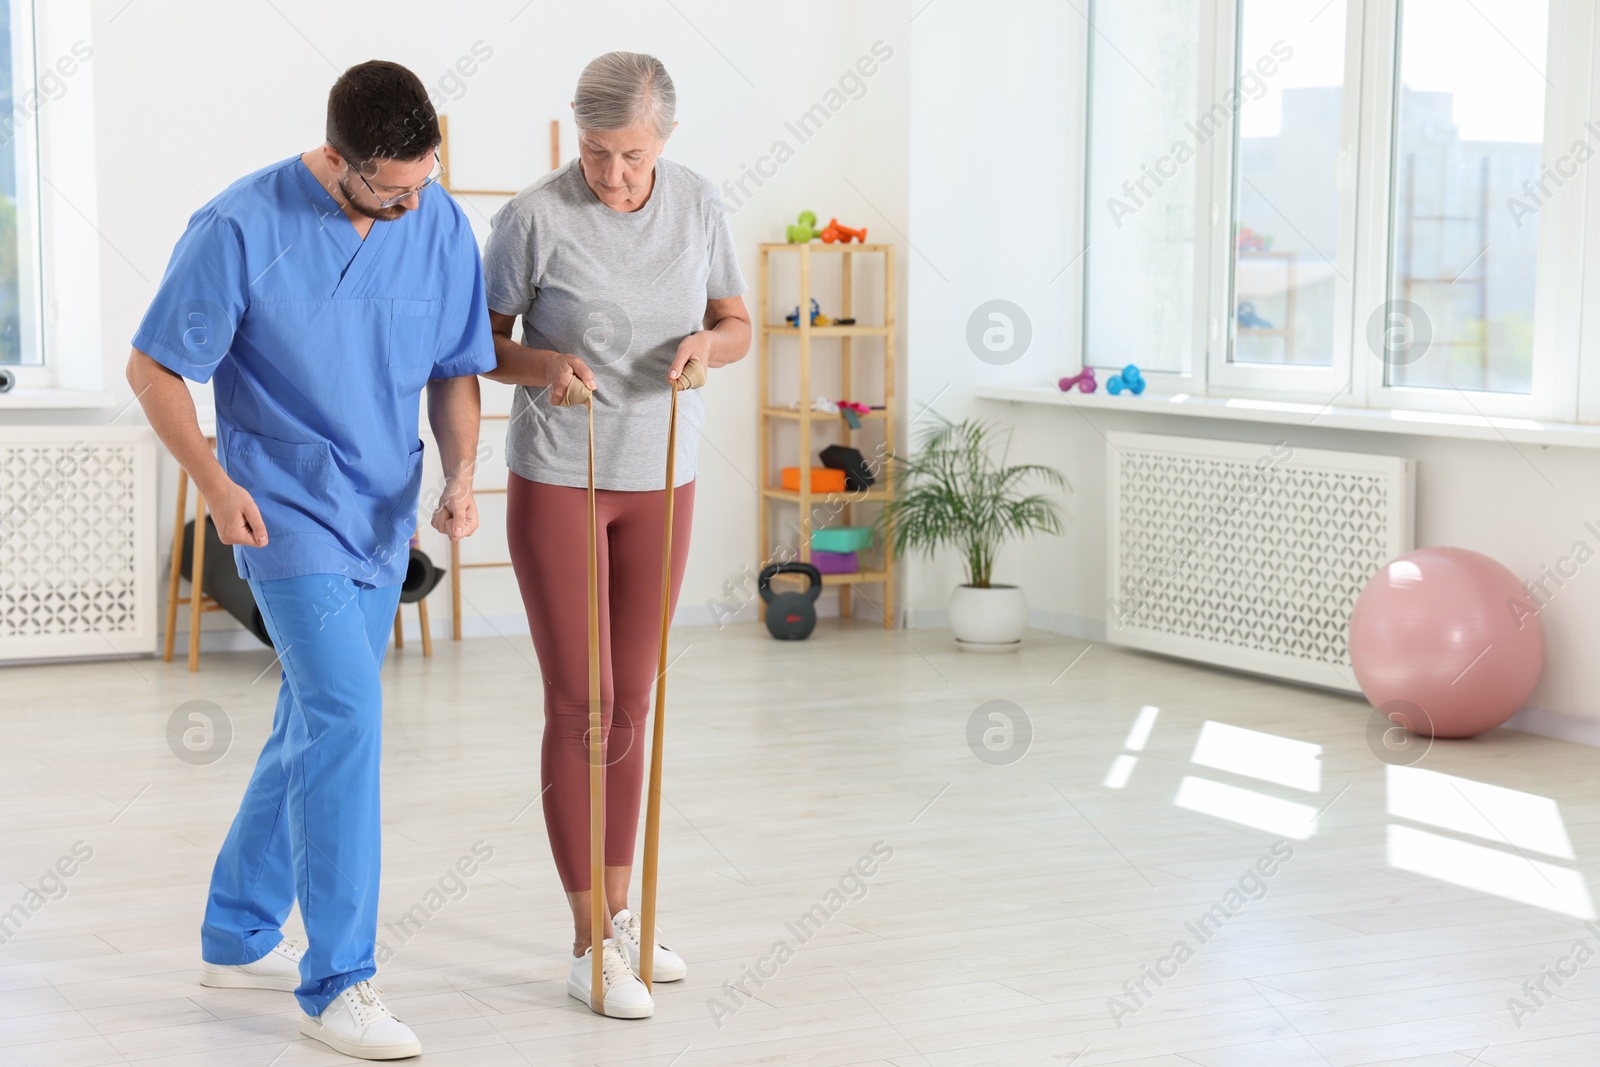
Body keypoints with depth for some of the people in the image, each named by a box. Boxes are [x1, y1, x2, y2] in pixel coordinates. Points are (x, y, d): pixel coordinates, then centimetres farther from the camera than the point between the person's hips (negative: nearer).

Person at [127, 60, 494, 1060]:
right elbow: (154, 367, -8)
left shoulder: (442, 226, -4)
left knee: (316, 727, 15)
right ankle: (337, 982, -12)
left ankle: (240, 934, 32)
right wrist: (215, 480, -18)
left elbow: (455, 369, 6)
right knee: (347, 712, -18)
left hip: (383, 517, 6)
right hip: (286, 507, -6)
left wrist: (461, 473, -11)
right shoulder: (241, 228, -17)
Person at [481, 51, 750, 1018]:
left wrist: (707, 344, -18)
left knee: (630, 704, 12)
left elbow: (740, 327, 6)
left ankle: (621, 912, 26)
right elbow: (482, 345, -5)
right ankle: (590, 946, 5)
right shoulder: (536, 217, -14)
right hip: (557, 481, -4)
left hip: (660, 482, 4)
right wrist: (544, 365, -26)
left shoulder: (698, 203, -3)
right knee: (578, 708, -3)